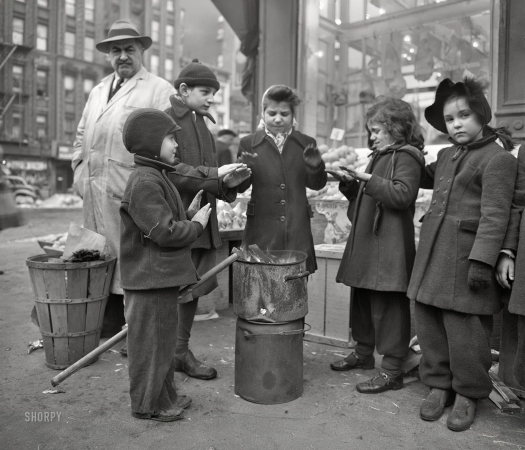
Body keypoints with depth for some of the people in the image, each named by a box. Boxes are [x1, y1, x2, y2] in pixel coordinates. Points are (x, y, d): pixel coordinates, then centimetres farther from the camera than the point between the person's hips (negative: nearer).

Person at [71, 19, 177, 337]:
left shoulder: (160, 90, 0)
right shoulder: (98, 91, 22)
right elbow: (82, 135, 27)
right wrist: (80, 171, 15)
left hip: (131, 194, -7)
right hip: (95, 193, 7)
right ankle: (108, 325, 24)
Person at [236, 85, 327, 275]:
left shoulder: (306, 144, 8)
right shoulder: (248, 143, 4)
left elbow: (316, 184, 9)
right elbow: (240, 187, 2)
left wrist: (315, 167, -12)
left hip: (297, 231, 1)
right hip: (261, 230, -1)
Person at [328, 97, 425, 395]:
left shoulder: (406, 156, -7)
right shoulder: (379, 156, 21)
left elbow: (402, 195, -21)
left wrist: (369, 179, -22)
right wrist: (349, 183, 7)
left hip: (390, 244, -9)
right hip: (366, 240, 9)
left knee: (389, 305, -4)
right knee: (363, 299, 15)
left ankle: (392, 370, 5)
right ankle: (364, 353, 31)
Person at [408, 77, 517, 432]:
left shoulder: (498, 159, -7)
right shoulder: (446, 156, 15)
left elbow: (494, 216, -14)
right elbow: (427, 178, 38)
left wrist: (481, 260, -19)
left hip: (466, 257, -7)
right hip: (433, 253, 7)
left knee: (464, 331, 1)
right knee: (429, 325, 11)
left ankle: (467, 395, 22)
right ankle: (439, 385, 28)